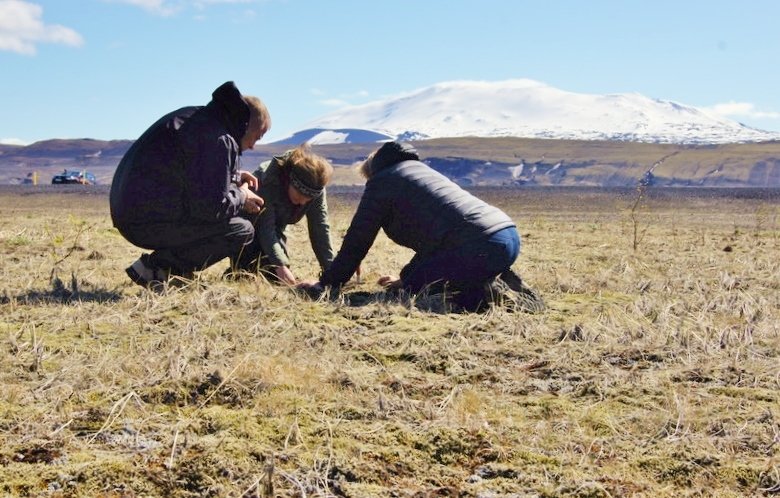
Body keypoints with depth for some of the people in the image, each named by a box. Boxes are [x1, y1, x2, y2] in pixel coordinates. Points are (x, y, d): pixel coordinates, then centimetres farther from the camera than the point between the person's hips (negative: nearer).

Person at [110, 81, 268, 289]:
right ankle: (155, 268, -7)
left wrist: (235, 177, 17)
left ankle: (173, 270, 12)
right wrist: (241, 197, -1)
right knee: (243, 230, -10)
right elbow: (213, 207, -21)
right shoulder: (219, 140, -17)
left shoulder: (196, 117, 14)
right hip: (148, 223, -10)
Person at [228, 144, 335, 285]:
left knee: (275, 276, -8)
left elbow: (320, 229, -19)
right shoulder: (268, 179, -37)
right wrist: (281, 265, -48)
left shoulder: (316, 190, -21)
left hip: (276, 226, 5)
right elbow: (266, 227, -39)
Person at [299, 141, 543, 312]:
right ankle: (501, 285, 8)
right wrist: (407, 277, 42)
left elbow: (357, 241, 8)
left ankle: (487, 294, -13)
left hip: (480, 246, -9)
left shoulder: (381, 181, 8)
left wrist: (325, 284, 17)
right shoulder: (421, 170, 33)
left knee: (415, 288, 1)